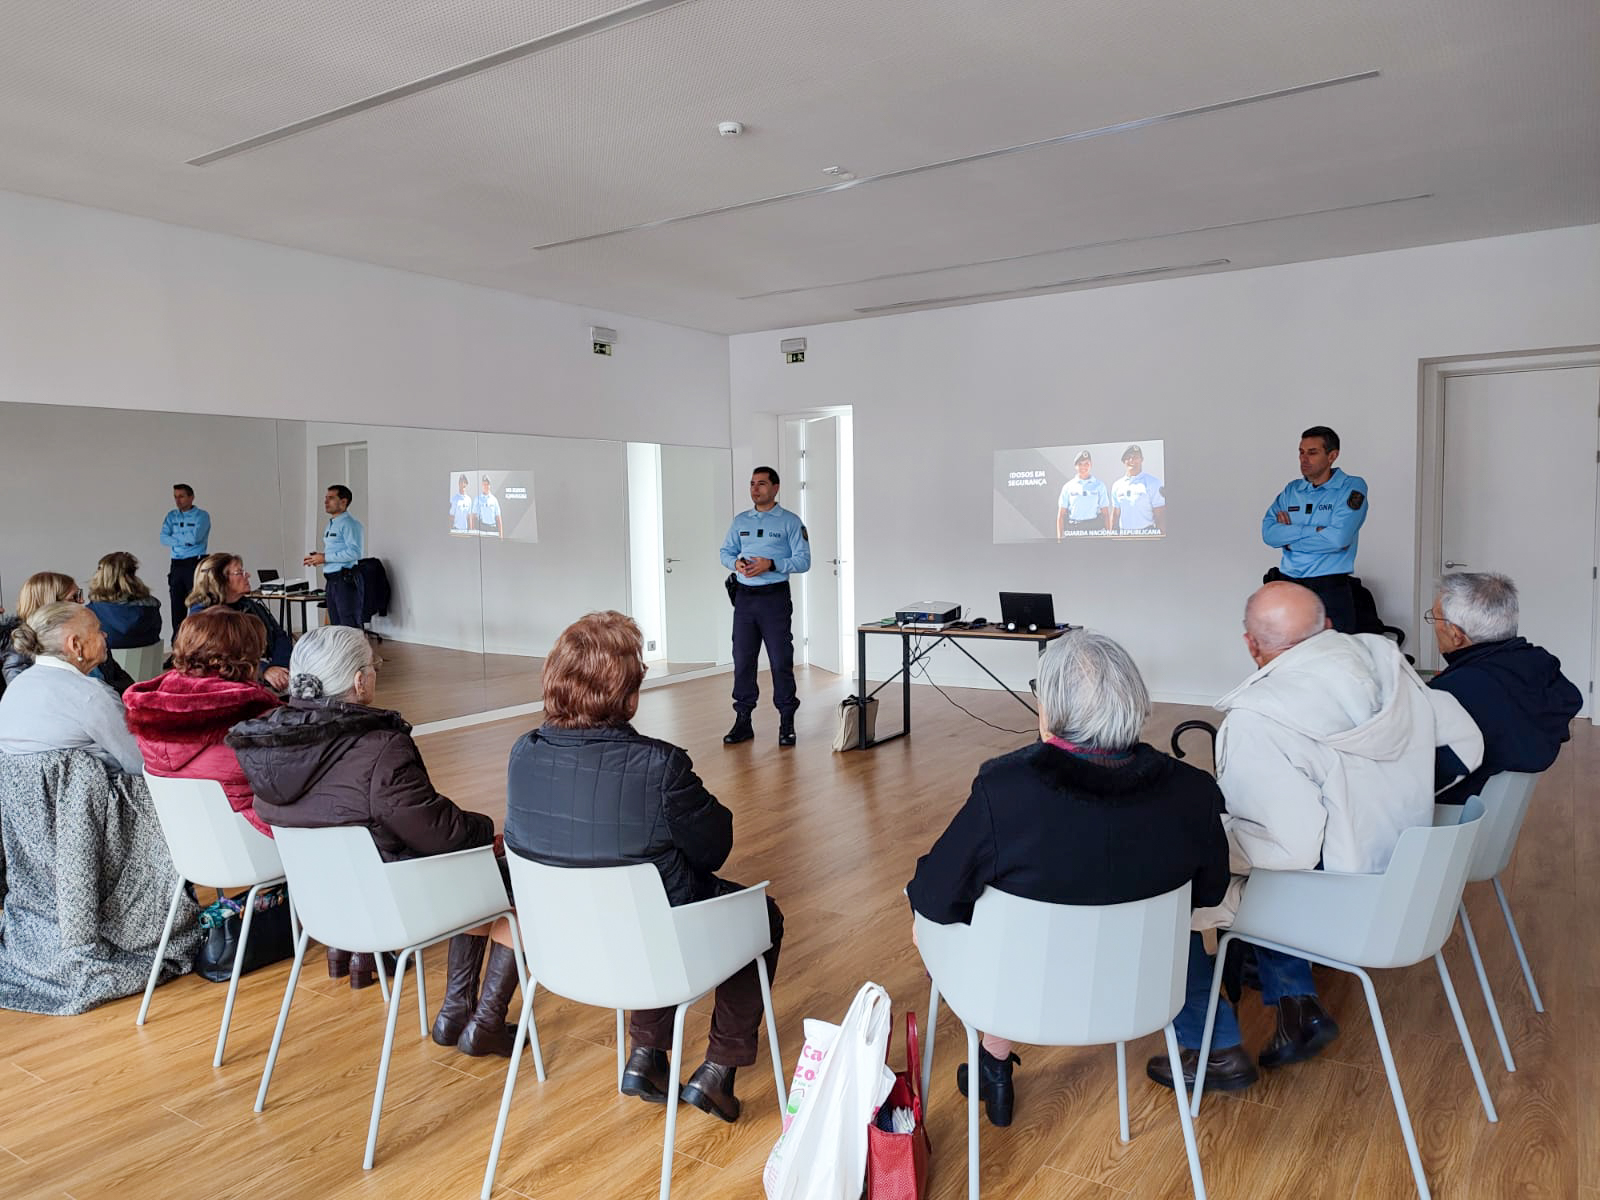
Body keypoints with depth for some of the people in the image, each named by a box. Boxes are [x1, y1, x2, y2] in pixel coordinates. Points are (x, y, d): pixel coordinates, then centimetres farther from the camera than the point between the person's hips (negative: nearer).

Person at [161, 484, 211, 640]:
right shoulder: (172, 516, 14)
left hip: (196, 563, -5)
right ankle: (177, 643, 12)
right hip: (176, 564, 5)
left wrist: (175, 537, -2)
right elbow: (164, 538, 1)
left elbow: (195, 537, -16)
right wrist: (185, 540, -10)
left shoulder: (202, 516, -2)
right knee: (177, 606, 6)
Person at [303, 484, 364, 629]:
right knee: (336, 626, 14)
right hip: (331, 580, 10)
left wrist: (325, 558, -17)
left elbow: (354, 552, -22)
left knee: (350, 627, -9)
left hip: (345, 580, -10)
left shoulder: (349, 524, -11)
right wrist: (319, 555, 8)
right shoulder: (331, 525, 20)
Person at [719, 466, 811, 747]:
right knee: (742, 660, 5)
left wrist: (770, 564, -19)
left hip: (775, 597, -4)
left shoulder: (790, 522, -1)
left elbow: (803, 561, -7)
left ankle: (787, 723, 6)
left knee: (781, 661, -2)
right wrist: (736, 562, -8)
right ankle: (743, 721, 13)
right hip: (744, 597, 4)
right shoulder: (740, 521, 13)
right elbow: (726, 552, 15)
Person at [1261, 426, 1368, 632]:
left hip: (1330, 590, -4)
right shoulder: (1291, 490, 13)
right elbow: (1268, 533, -1)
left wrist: (1290, 538, -5)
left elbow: (1338, 538, -15)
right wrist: (1315, 530, -11)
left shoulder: (1352, 487, -1)